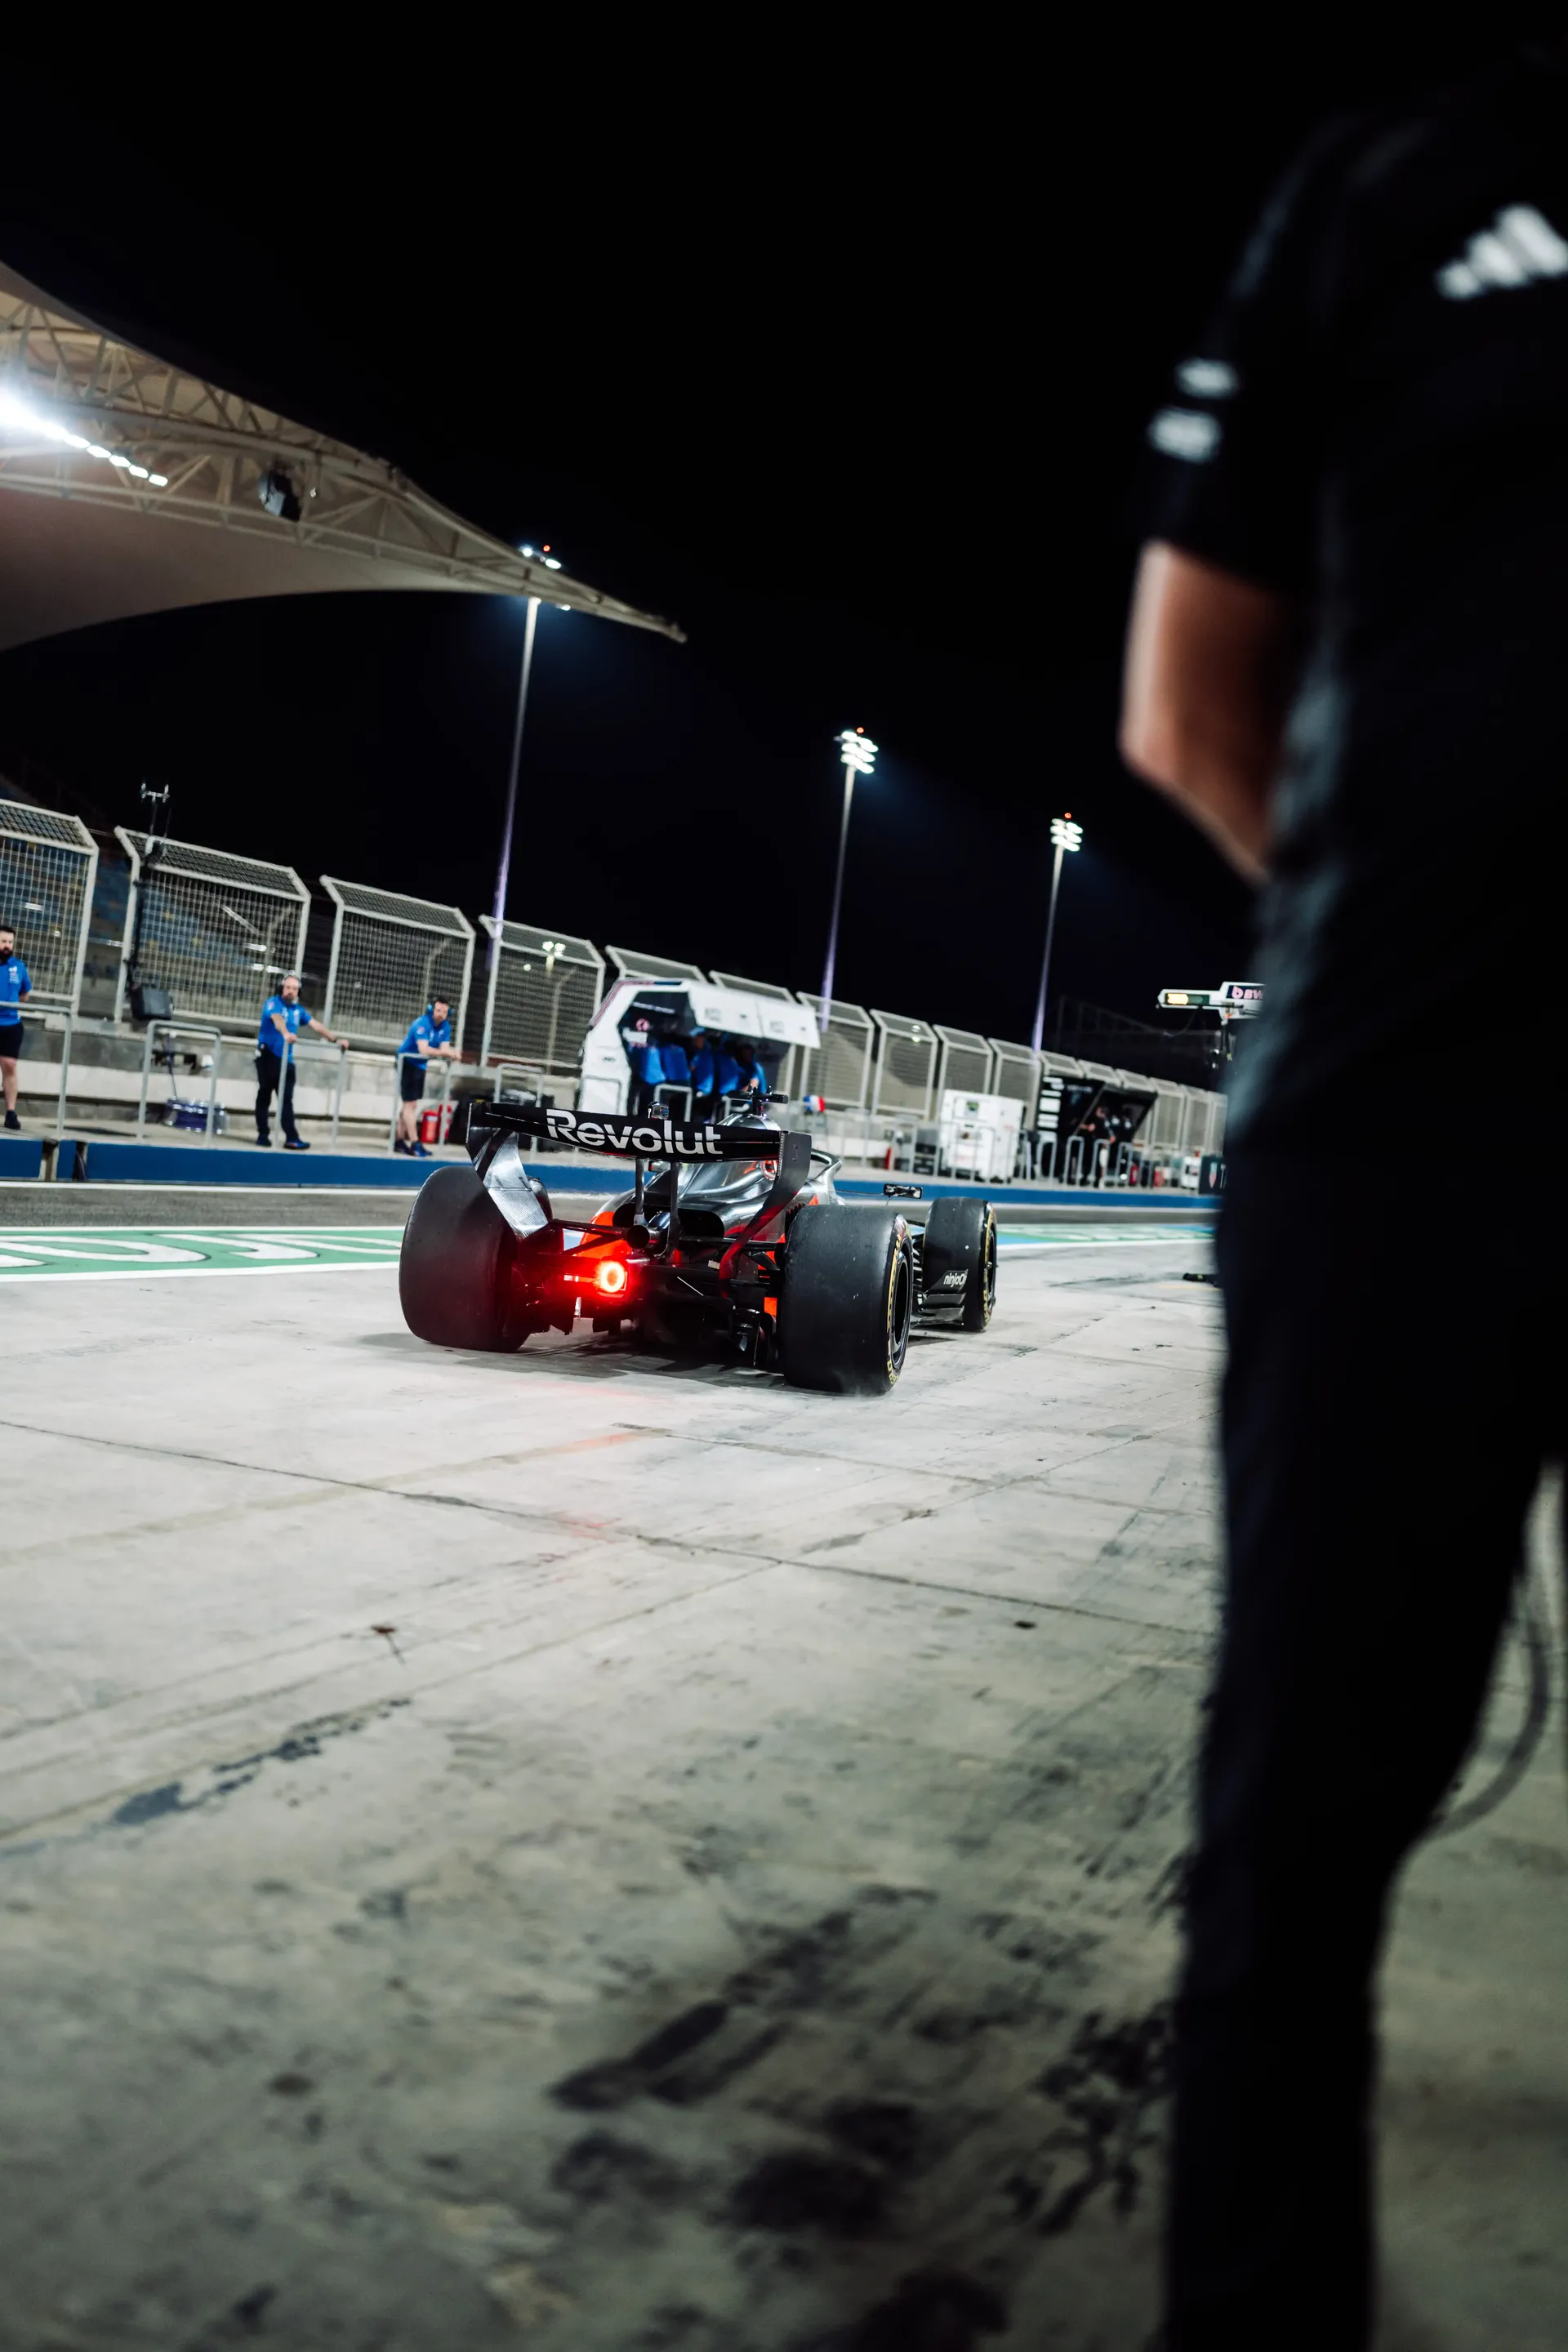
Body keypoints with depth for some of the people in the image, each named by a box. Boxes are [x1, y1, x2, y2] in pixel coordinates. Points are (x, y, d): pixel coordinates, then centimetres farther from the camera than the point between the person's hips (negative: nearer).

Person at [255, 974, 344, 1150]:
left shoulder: (298, 1010, 12)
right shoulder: (273, 1003, -7)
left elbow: (315, 1025, 11)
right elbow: (277, 1019, -28)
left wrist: (335, 1040, 1)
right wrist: (286, 1034, -49)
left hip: (286, 1059, 5)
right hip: (267, 1055, -5)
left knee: (287, 1099, -2)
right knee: (264, 1096, 2)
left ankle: (291, 1138, -9)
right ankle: (263, 1135, 9)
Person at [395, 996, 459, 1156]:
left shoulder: (446, 1027, -3)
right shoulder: (423, 1023, -25)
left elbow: (444, 1049, -12)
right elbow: (424, 1049, -38)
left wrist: (452, 1055, -36)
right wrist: (448, 1053, -46)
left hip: (420, 1065, 8)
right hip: (407, 1062, -8)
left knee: (409, 1104, 14)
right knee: (411, 1104, -11)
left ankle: (399, 1141, 22)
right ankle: (414, 1144, -13)